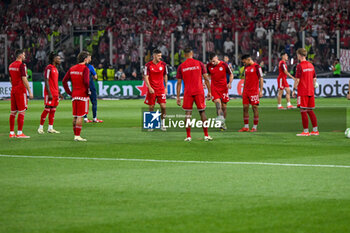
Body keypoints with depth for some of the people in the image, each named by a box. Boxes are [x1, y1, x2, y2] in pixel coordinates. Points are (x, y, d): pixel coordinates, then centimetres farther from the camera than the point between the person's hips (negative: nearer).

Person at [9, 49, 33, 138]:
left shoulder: (11, 66, 12)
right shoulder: (22, 65, -13)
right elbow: (24, 79, -17)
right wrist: (30, 91, -15)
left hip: (13, 90, 8)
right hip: (21, 90, -8)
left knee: (13, 112, 9)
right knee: (22, 111, -6)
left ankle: (11, 133, 11)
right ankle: (19, 133, -8)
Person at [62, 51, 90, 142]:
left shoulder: (72, 68, 11)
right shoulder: (85, 68, -11)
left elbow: (64, 81, 9)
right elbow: (86, 81, -24)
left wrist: (69, 92, 11)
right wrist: (88, 91, -10)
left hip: (74, 95, 7)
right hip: (83, 95, -7)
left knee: (75, 116, 12)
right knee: (80, 116, -5)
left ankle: (75, 135, 17)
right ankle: (77, 136, -7)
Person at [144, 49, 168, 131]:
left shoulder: (163, 64, 3)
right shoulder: (148, 65, -6)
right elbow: (146, 77, -8)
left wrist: (166, 87, 9)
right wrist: (149, 87, -19)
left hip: (161, 89, 2)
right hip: (152, 89, -2)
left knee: (163, 106, -7)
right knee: (151, 107, 1)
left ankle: (162, 124, 7)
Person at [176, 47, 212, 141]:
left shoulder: (181, 66, 3)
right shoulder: (199, 64, 2)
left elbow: (179, 83, 3)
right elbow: (206, 79, 1)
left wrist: (178, 97, 7)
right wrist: (209, 91, 8)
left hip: (188, 93, 0)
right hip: (199, 91, 0)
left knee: (188, 113, 4)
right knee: (202, 112, 7)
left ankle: (188, 136, 1)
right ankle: (206, 135, 7)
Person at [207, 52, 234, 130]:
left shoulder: (224, 65, -8)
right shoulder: (209, 66, -1)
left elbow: (231, 74, 3)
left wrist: (229, 83, -12)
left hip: (223, 88, 0)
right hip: (214, 88, 0)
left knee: (224, 106, 4)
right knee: (217, 102, -22)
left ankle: (223, 123, 19)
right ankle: (220, 120, -34)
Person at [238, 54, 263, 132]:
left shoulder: (257, 67, -8)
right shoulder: (246, 67, 14)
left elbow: (261, 79, -9)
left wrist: (261, 91, -13)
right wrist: (243, 91, 17)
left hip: (254, 91, -7)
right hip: (246, 91, 7)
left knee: (254, 107, -3)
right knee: (245, 108, 4)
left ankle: (255, 127, 3)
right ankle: (246, 127, 9)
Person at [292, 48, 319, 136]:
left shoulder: (300, 66, -12)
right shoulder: (311, 65, 11)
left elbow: (297, 80, -15)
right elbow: (314, 79, 15)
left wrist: (294, 90, -7)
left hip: (302, 92, -7)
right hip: (310, 92, 7)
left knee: (303, 111, -3)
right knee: (310, 111, 13)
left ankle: (306, 131, -4)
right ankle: (315, 130, 13)